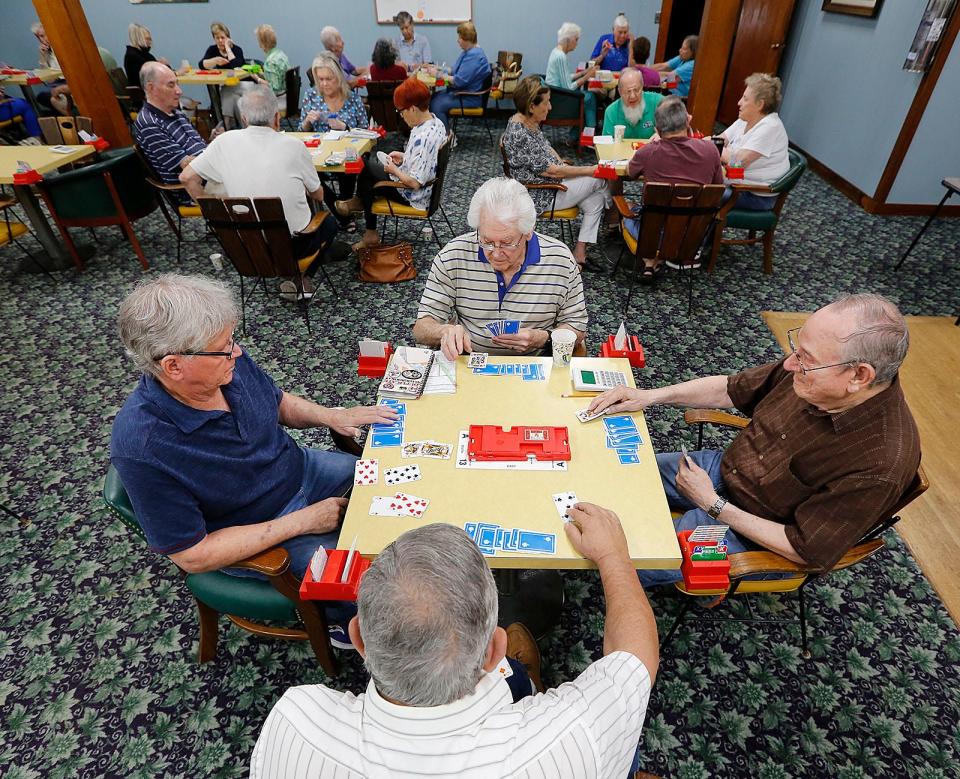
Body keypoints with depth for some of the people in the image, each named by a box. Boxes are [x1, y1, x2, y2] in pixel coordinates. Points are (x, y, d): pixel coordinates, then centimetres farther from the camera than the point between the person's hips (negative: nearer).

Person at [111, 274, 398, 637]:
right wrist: (302, 522, -24)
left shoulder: (228, 363, -16)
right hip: (256, 536, -6)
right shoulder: (141, 449, -32)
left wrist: (331, 416, -12)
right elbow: (192, 556, -25)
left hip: (303, 470, 6)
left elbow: (279, 401, 6)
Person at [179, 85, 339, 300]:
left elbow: (186, 177, 0)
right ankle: (300, 278, 11)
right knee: (329, 224, 29)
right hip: (294, 244, -4)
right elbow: (318, 195, 2)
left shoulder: (226, 141, -5)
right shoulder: (294, 146, -10)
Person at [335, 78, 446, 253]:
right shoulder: (436, 122, -4)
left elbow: (414, 182, -33)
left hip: (413, 195, -9)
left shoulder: (423, 138, -33)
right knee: (368, 165, 20)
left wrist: (394, 169, -16)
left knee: (366, 184, 11)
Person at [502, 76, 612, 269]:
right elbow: (550, 171, -24)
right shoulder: (520, 135, -27)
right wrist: (587, 170, -15)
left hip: (548, 183, 10)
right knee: (599, 179, -3)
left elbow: (546, 147, 18)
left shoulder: (529, 122, 3)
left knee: (596, 198, -1)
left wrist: (564, 165, 1)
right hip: (541, 196, -9)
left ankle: (579, 253, 4)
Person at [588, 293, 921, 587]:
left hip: (754, 537, -6)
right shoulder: (814, 366, -16)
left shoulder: (880, 465, -33)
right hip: (724, 469, 6)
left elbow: (806, 551, -24)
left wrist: (713, 505, -22)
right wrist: (650, 395, -10)